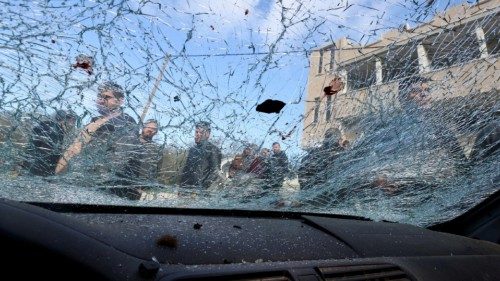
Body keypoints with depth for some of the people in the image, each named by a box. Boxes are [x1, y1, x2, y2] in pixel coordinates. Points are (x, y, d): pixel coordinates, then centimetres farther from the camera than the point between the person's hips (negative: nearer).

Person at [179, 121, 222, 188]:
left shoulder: (213, 150, -5)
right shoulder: (192, 149, 16)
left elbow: (215, 171, -10)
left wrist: (203, 186, -16)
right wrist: (182, 183, 10)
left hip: (198, 188, -6)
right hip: (185, 187, 6)